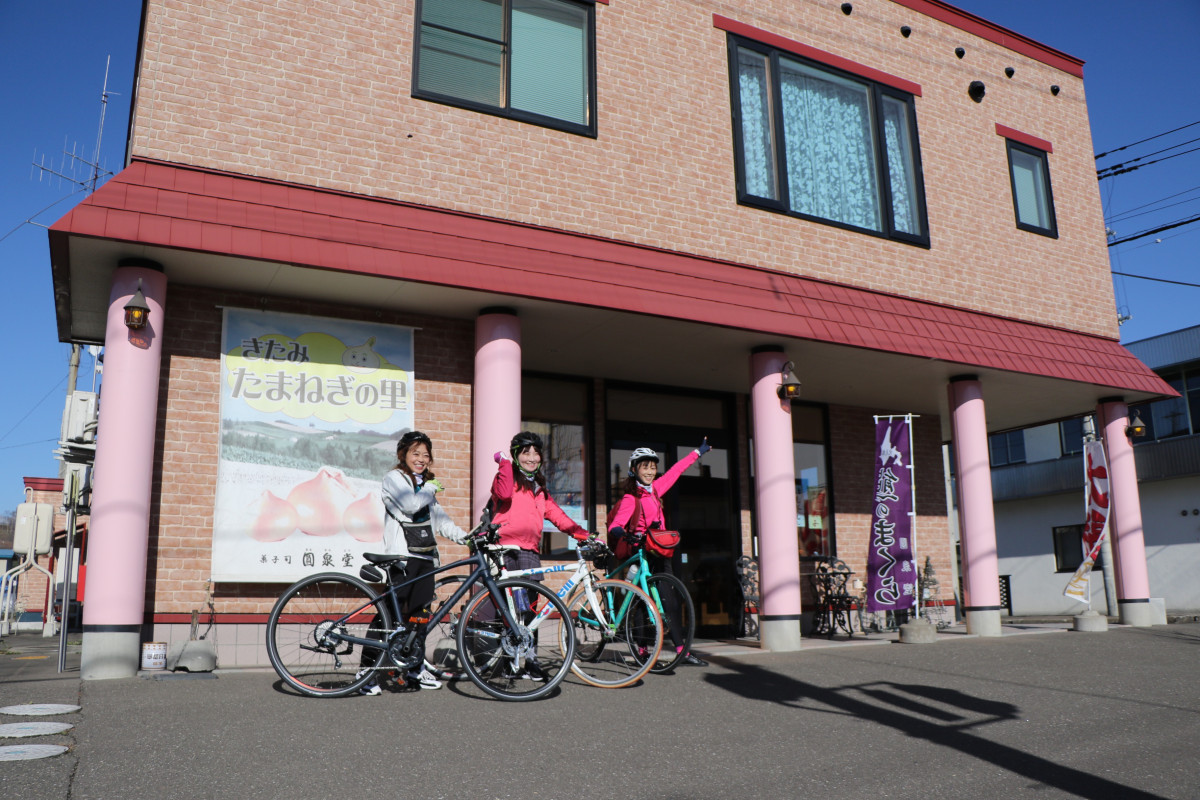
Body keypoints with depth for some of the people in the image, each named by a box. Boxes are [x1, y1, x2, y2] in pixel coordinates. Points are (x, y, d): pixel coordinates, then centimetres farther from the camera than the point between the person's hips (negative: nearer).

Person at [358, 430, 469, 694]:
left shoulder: (426, 484, 22)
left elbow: (439, 518, 18)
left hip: (426, 556, 7)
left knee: (421, 612, 9)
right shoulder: (393, 478, -1)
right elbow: (410, 505, -18)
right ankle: (368, 669, -3)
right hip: (402, 555, -7)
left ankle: (416, 665, 21)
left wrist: (463, 536, 4)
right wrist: (431, 487, -3)